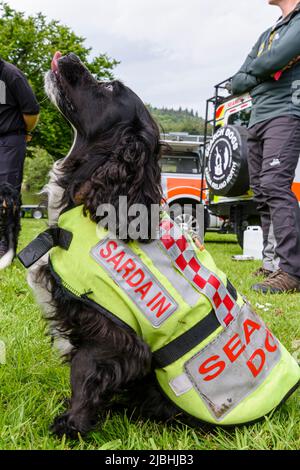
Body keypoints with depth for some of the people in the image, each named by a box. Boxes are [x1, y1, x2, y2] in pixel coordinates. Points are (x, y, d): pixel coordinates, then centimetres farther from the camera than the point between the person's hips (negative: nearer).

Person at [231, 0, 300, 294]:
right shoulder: (268, 34, 27)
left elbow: (274, 60, -15)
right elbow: (237, 83, 20)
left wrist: (253, 71, 6)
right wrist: (259, 79, 0)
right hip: (257, 119, 9)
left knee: (275, 186, -22)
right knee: (262, 193, 4)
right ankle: (274, 263, 8)